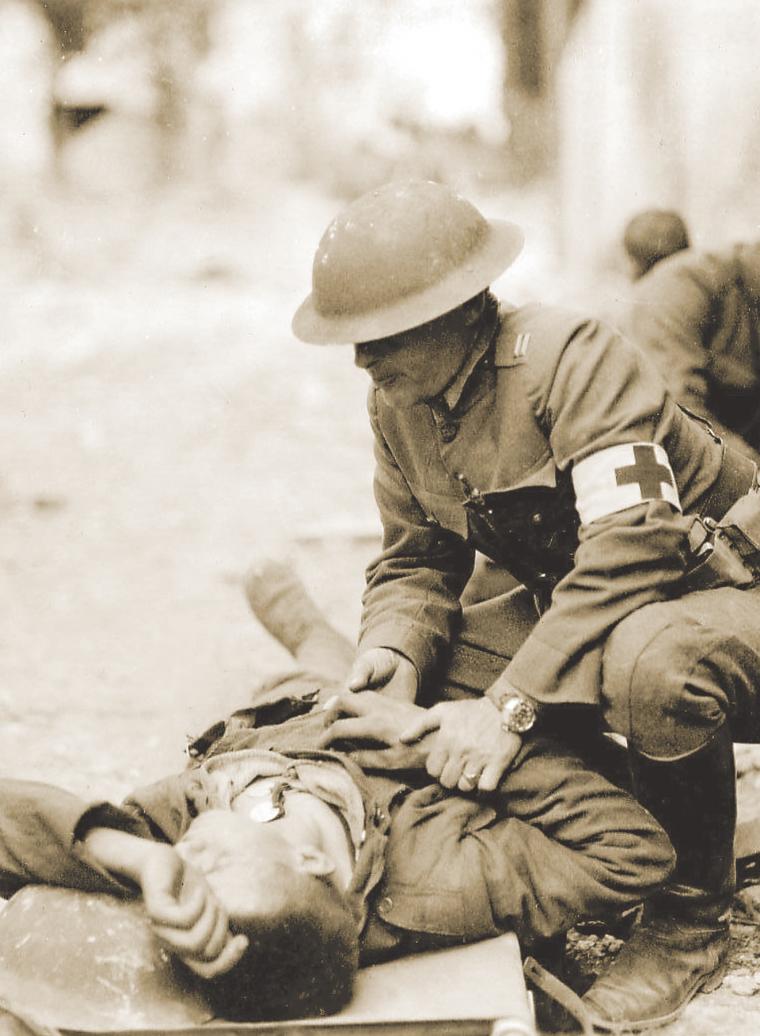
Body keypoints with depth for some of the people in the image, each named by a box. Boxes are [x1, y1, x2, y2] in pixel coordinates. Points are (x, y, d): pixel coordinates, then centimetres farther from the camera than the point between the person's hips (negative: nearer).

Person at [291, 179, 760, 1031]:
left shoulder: (573, 357, -26)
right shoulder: (397, 404, -2)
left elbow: (632, 549, -36)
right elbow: (415, 558, 5)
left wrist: (512, 705, -41)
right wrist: (396, 648, -18)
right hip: (576, 604, 8)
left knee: (650, 663, -40)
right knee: (435, 668, -11)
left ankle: (690, 922, -12)